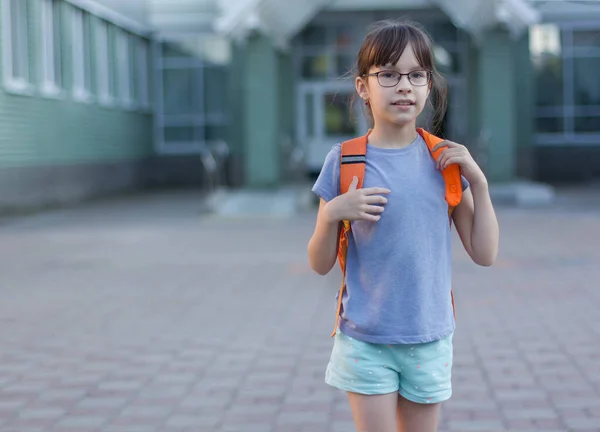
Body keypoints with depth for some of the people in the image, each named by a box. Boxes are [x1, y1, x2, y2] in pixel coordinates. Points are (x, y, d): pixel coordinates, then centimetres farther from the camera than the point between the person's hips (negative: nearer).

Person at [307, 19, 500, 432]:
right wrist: (332, 213, -19)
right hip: (365, 340, -2)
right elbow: (320, 264, -1)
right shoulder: (344, 162, -6)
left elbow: (484, 254, 1)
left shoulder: (444, 159, -1)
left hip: (430, 338, 2)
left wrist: (478, 181, -8)